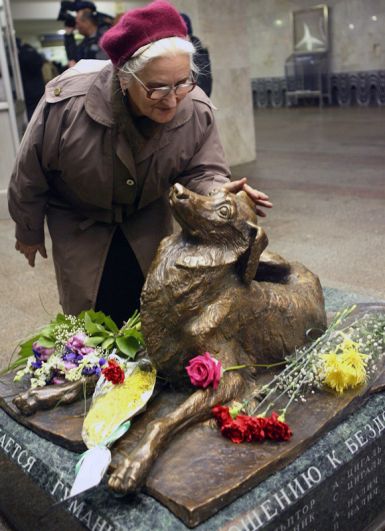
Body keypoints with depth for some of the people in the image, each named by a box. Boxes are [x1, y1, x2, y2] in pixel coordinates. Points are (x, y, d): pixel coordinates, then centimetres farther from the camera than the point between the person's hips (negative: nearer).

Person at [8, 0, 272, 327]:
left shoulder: (197, 110, -25)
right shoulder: (67, 103, -32)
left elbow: (200, 172, -14)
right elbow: (30, 175, -16)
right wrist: (29, 234, -1)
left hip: (148, 220, 2)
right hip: (78, 223, -2)